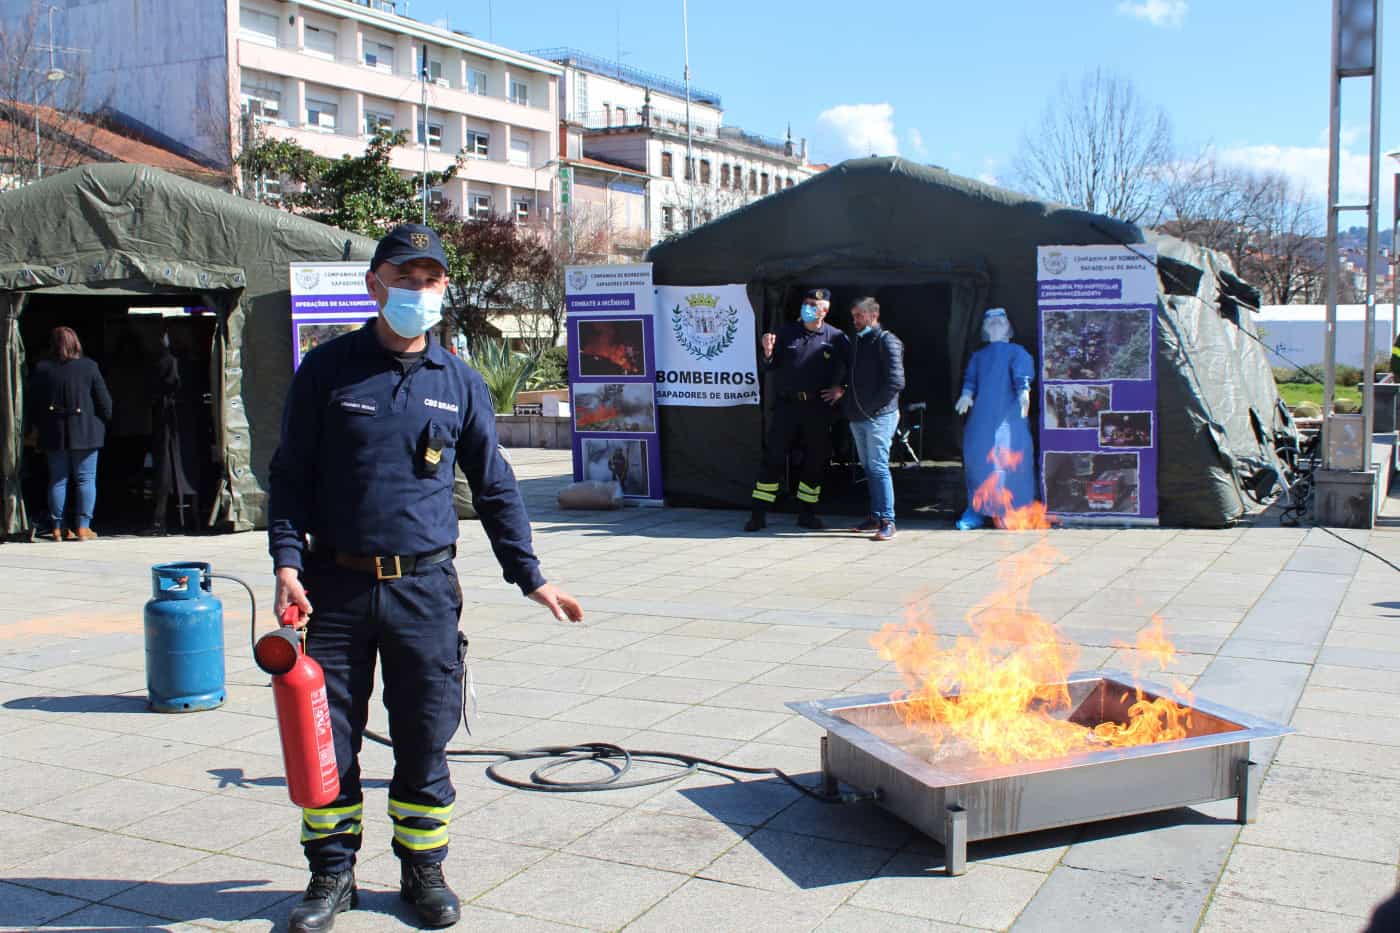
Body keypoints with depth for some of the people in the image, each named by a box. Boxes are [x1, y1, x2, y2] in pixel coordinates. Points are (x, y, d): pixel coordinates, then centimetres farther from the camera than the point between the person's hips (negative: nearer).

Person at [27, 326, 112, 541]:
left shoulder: (41, 369, 0)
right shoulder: (89, 367, -5)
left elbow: (33, 404, 4)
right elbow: (105, 402, -3)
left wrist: (39, 426, 17)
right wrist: (102, 422, 12)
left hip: (54, 434, 2)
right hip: (85, 433, -2)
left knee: (57, 480, 9)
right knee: (86, 479, 3)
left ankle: (57, 528, 10)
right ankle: (82, 527, -2)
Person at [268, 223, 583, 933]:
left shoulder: (459, 384, 7)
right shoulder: (328, 370, 2)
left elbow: (495, 488, 13)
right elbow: (289, 475, 5)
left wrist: (530, 578, 10)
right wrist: (287, 562, -8)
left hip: (425, 589, 1)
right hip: (336, 587, 0)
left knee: (425, 741, 7)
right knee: (326, 737, 6)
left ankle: (423, 869, 25)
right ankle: (331, 874, 23)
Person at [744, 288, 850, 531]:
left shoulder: (835, 338, 1)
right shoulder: (786, 332, 5)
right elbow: (769, 367, 6)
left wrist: (842, 388, 2)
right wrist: (768, 353, -14)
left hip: (818, 407, 0)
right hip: (787, 403, 0)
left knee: (816, 460, 6)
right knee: (773, 457, -1)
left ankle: (806, 513, 19)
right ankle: (759, 513, 4)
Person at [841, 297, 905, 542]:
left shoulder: (886, 341, -7)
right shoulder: (856, 342, 18)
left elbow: (896, 382, -15)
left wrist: (872, 406, -14)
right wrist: (848, 406, 10)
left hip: (879, 416, -8)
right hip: (858, 418, 8)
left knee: (878, 467, -10)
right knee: (868, 468, 12)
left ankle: (887, 521, -7)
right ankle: (876, 516, 19)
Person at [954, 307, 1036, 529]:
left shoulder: (1017, 352, 10)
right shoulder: (978, 356, 24)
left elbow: (1022, 375, -8)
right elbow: (970, 378, 10)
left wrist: (1023, 392, -28)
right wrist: (966, 395, -12)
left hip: (1009, 416, -4)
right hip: (981, 418, 4)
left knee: (1010, 460, -10)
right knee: (976, 458, -2)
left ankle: (1017, 512, -2)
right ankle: (977, 510, 8)